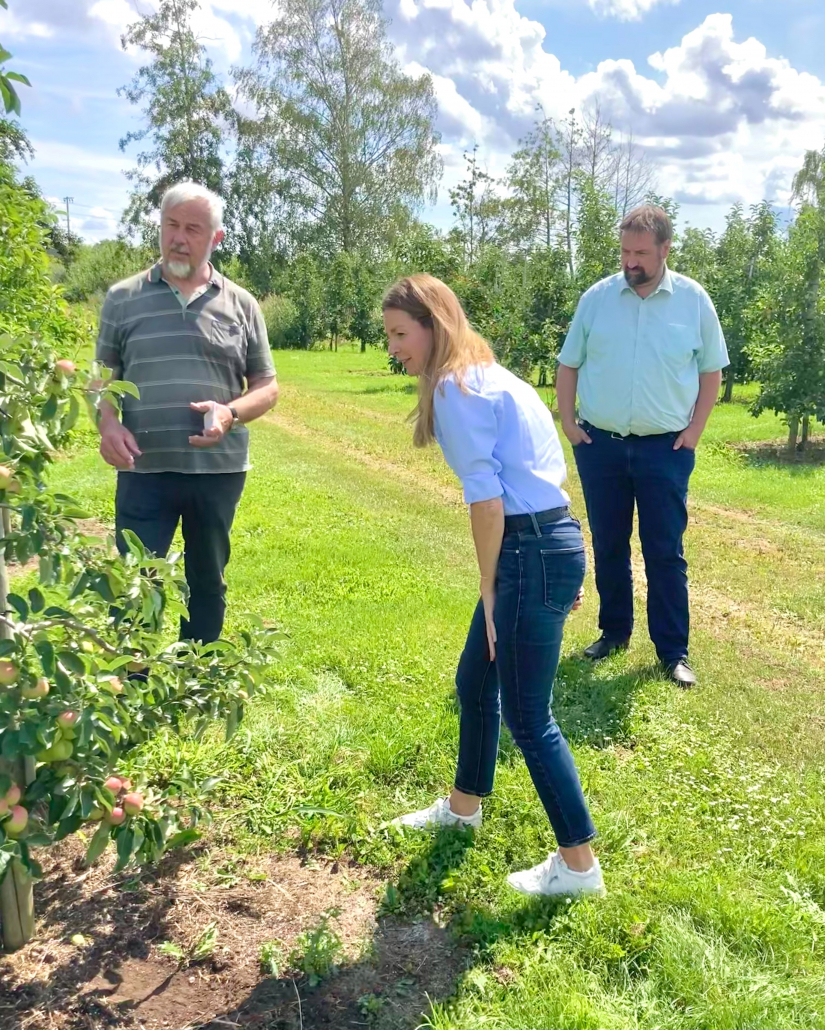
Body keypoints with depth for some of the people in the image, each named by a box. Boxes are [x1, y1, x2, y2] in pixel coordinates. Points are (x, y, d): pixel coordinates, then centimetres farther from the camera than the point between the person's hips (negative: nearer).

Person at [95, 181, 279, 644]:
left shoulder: (241, 304, 5)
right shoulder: (123, 298, 5)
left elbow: (267, 386, 7)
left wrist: (231, 413, -14)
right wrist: (107, 422, -13)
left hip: (219, 469, 1)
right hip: (144, 469, -1)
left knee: (207, 583, 14)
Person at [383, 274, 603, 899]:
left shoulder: (454, 386, -13)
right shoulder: (486, 375, 17)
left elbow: (486, 496, -17)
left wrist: (490, 589, -9)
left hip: (533, 551, -10)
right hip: (550, 542, 10)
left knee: (527, 715, 1)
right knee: (475, 681, 22)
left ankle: (579, 866, 16)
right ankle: (464, 806, 43)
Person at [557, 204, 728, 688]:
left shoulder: (694, 300, -2)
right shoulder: (597, 297, 0)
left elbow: (711, 370, 6)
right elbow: (569, 364, 8)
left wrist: (695, 429, -3)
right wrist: (568, 421, -1)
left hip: (665, 448, -2)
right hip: (600, 444, 2)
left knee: (666, 552, 2)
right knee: (608, 546, 12)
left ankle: (674, 651, 12)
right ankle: (614, 631, 28)